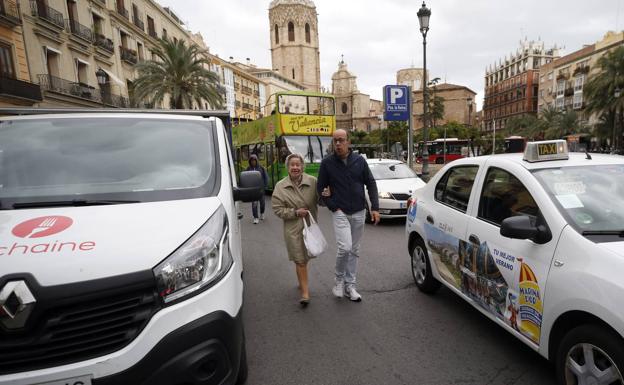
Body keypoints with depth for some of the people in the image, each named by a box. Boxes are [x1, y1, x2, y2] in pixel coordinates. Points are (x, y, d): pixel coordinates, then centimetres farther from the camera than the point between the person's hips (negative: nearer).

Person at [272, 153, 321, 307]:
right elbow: (277, 209, -4)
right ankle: (305, 292, 7)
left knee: (305, 258, 17)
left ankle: (302, 282, 43)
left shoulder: (312, 181, -3)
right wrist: (295, 212, -16)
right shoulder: (280, 186, -3)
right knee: (300, 260, -1)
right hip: (293, 228, -2)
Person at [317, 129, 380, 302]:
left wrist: (375, 207, -1)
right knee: (345, 247, -17)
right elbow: (321, 188, 1)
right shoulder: (327, 163, -4)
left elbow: (371, 183, 6)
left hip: (359, 213, 3)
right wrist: (333, 207, -7)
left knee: (354, 250, 9)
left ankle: (350, 285, 23)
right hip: (340, 213, -3)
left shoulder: (360, 160, 1)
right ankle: (339, 279, 10)